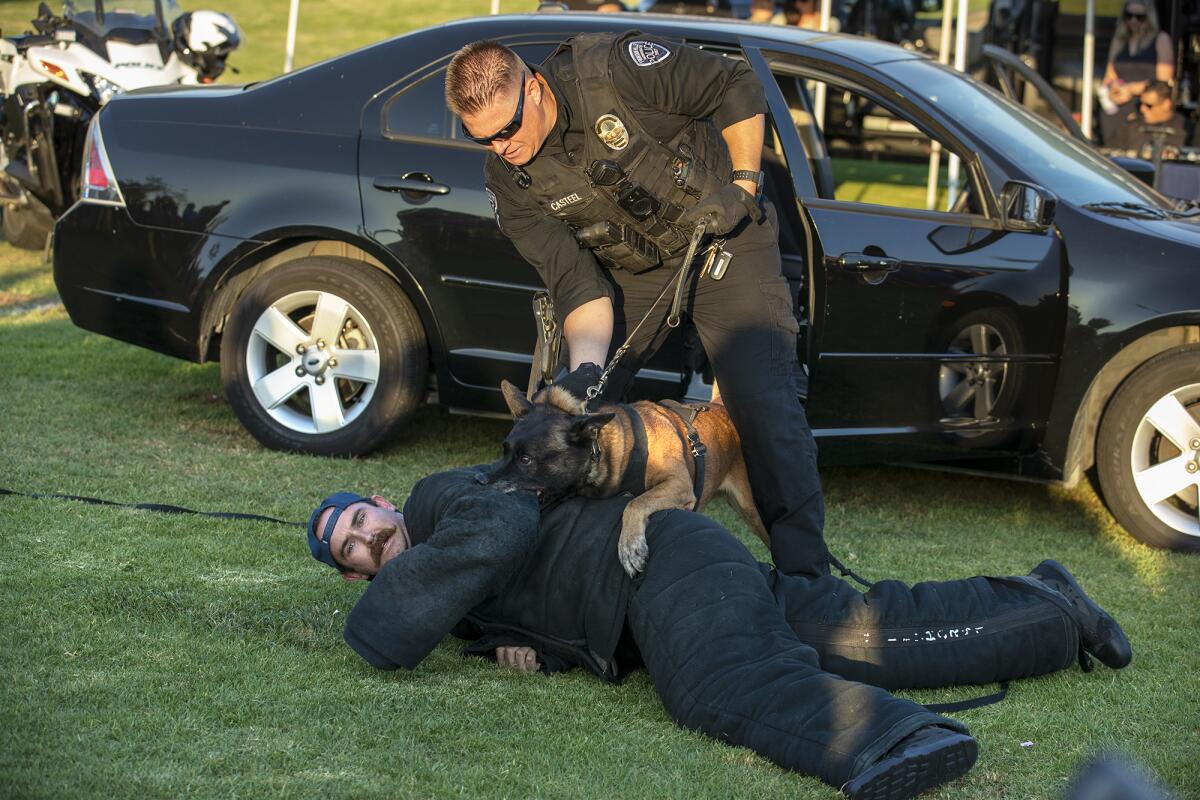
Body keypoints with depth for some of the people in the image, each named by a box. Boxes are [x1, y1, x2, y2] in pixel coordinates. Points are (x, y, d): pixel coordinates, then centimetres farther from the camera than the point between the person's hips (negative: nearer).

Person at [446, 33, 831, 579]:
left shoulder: (616, 69, -27)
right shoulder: (508, 181, -15)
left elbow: (737, 87, -13)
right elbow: (575, 282, -19)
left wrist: (743, 186, -19)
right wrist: (585, 368, -35)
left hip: (724, 238, -4)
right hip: (628, 271, 4)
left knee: (766, 406, -14)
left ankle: (805, 572, -9)